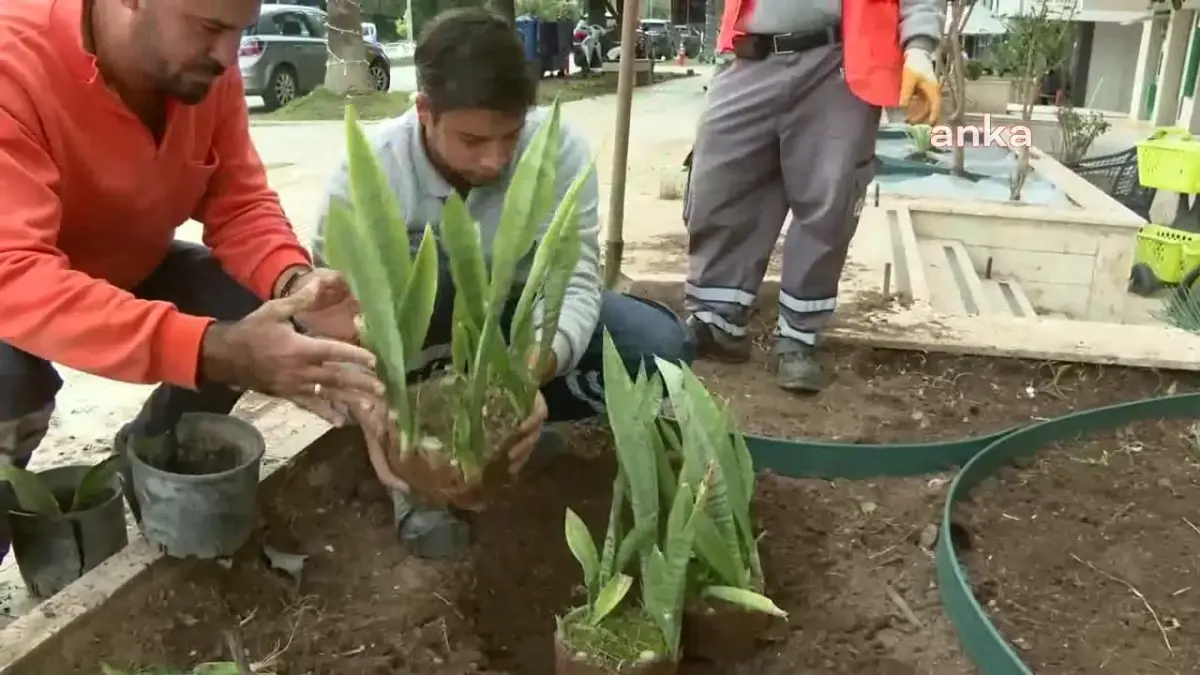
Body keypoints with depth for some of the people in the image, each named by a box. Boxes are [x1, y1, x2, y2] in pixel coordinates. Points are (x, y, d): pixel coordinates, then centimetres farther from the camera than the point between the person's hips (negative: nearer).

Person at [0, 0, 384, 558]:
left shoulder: (203, 66, -16)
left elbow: (242, 204, -13)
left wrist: (293, 281, -36)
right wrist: (211, 350, -55)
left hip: (131, 270, 6)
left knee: (264, 306, -14)